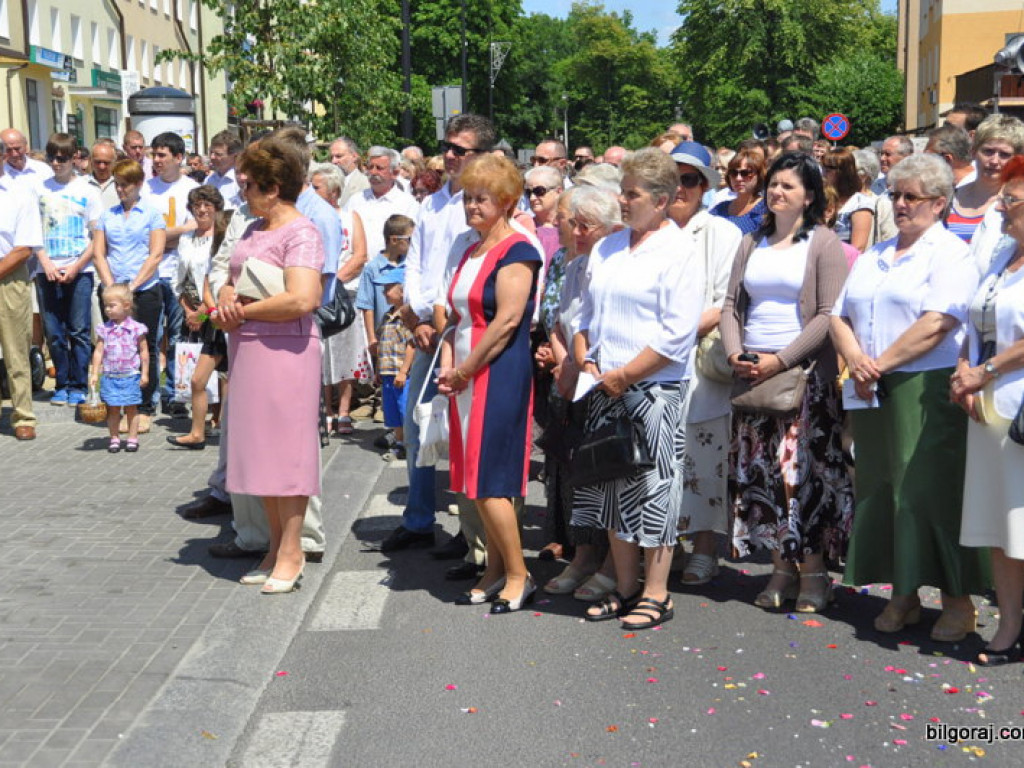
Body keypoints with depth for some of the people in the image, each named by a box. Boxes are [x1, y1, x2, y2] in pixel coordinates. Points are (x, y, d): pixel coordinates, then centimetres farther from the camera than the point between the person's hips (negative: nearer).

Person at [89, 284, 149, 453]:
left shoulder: (136, 328, -4)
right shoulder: (104, 329, 3)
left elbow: (144, 351, 0)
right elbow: (98, 352, 4)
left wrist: (145, 373, -2)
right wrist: (94, 374, -1)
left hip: (130, 376, -2)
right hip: (110, 376, 2)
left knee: (131, 408, 5)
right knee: (112, 409, 6)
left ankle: (133, 438, 14)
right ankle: (114, 438, 14)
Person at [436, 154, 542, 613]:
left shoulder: (516, 252, -10)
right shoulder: (471, 253, 17)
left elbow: (508, 320, -17)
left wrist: (465, 369, -13)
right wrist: (447, 365, 2)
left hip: (499, 375, -9)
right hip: (466, 380, 9)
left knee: (489, 481, -8)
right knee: (479, 480, 11)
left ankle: (518, 575, 4)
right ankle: (496, 571, 21)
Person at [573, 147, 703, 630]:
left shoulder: (679, 252, -8)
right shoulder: (606, 249, 13)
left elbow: (677, 335, -15)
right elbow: (586, 314, 20)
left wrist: (622, 376, -14)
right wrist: (586, 363, 3)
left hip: (654, 391, -7)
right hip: (605, 391, 7)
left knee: (653, 490, 0)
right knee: (613, 489, 12)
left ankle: (656, 594, 13)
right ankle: (625, 589, 24)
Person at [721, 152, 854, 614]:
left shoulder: (823, 243, -1)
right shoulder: (752, 244, 16)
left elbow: (829, 315, -9)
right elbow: (731, 306, 13)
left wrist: (780, 360, -15)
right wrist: (735, 354, -4)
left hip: (804, 372, -5)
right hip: (751, 373, 5)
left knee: (806, 469, -6)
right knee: (761, 469, 4)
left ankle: (814, 570, 3)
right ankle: (782, 566, 13)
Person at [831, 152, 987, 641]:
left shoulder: (951, 254, -4)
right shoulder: (873, 257, 19)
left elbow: (937, 324, -17)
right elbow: (840, 316, 13)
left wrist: (880, 363, -14)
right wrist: (855, 360, -6)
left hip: (926, 391, -7)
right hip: (872, 394, 7)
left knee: (933, 490, -5)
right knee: (883, 490, 8)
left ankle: (957, 600, 5)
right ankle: (902, 595, 19)